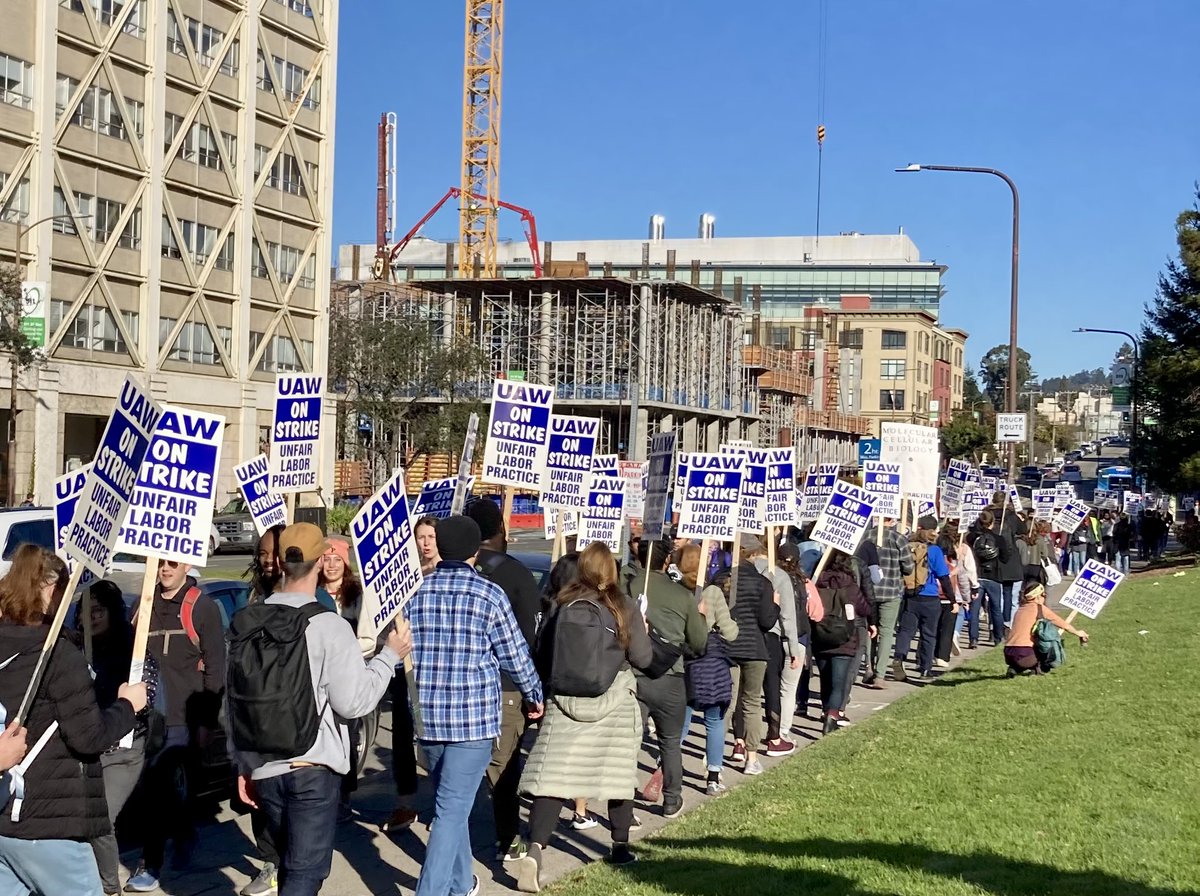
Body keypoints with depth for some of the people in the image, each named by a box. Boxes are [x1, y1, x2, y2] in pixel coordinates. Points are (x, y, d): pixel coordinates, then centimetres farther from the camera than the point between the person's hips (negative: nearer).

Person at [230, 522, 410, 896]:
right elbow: (353, 702, -13)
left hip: (262, 767, 6)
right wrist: (390, 655, 1)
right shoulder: (330, 627, -14)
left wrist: (241, 764, 19)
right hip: (314, 767, -6)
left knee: (292, 866, 21)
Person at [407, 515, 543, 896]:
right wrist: (534, 697, 16)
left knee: (450, 802, 20)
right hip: (474, 717, -5)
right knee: (452, 809, -4)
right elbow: (516, 656, -2)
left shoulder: (416, 591, 3)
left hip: (427, 716, 5)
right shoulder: (490, 595, -8)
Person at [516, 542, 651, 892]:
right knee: (619, 771, 14)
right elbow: (642, 658, -3)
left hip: (565, 700, 1)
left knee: (552, 776, -4)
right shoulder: (624, 607, -5)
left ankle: (534, 850, -18)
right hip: (615, 701, -1)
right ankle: (620, 846, 26)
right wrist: (642, 632, 15)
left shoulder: (564, 604, -1)